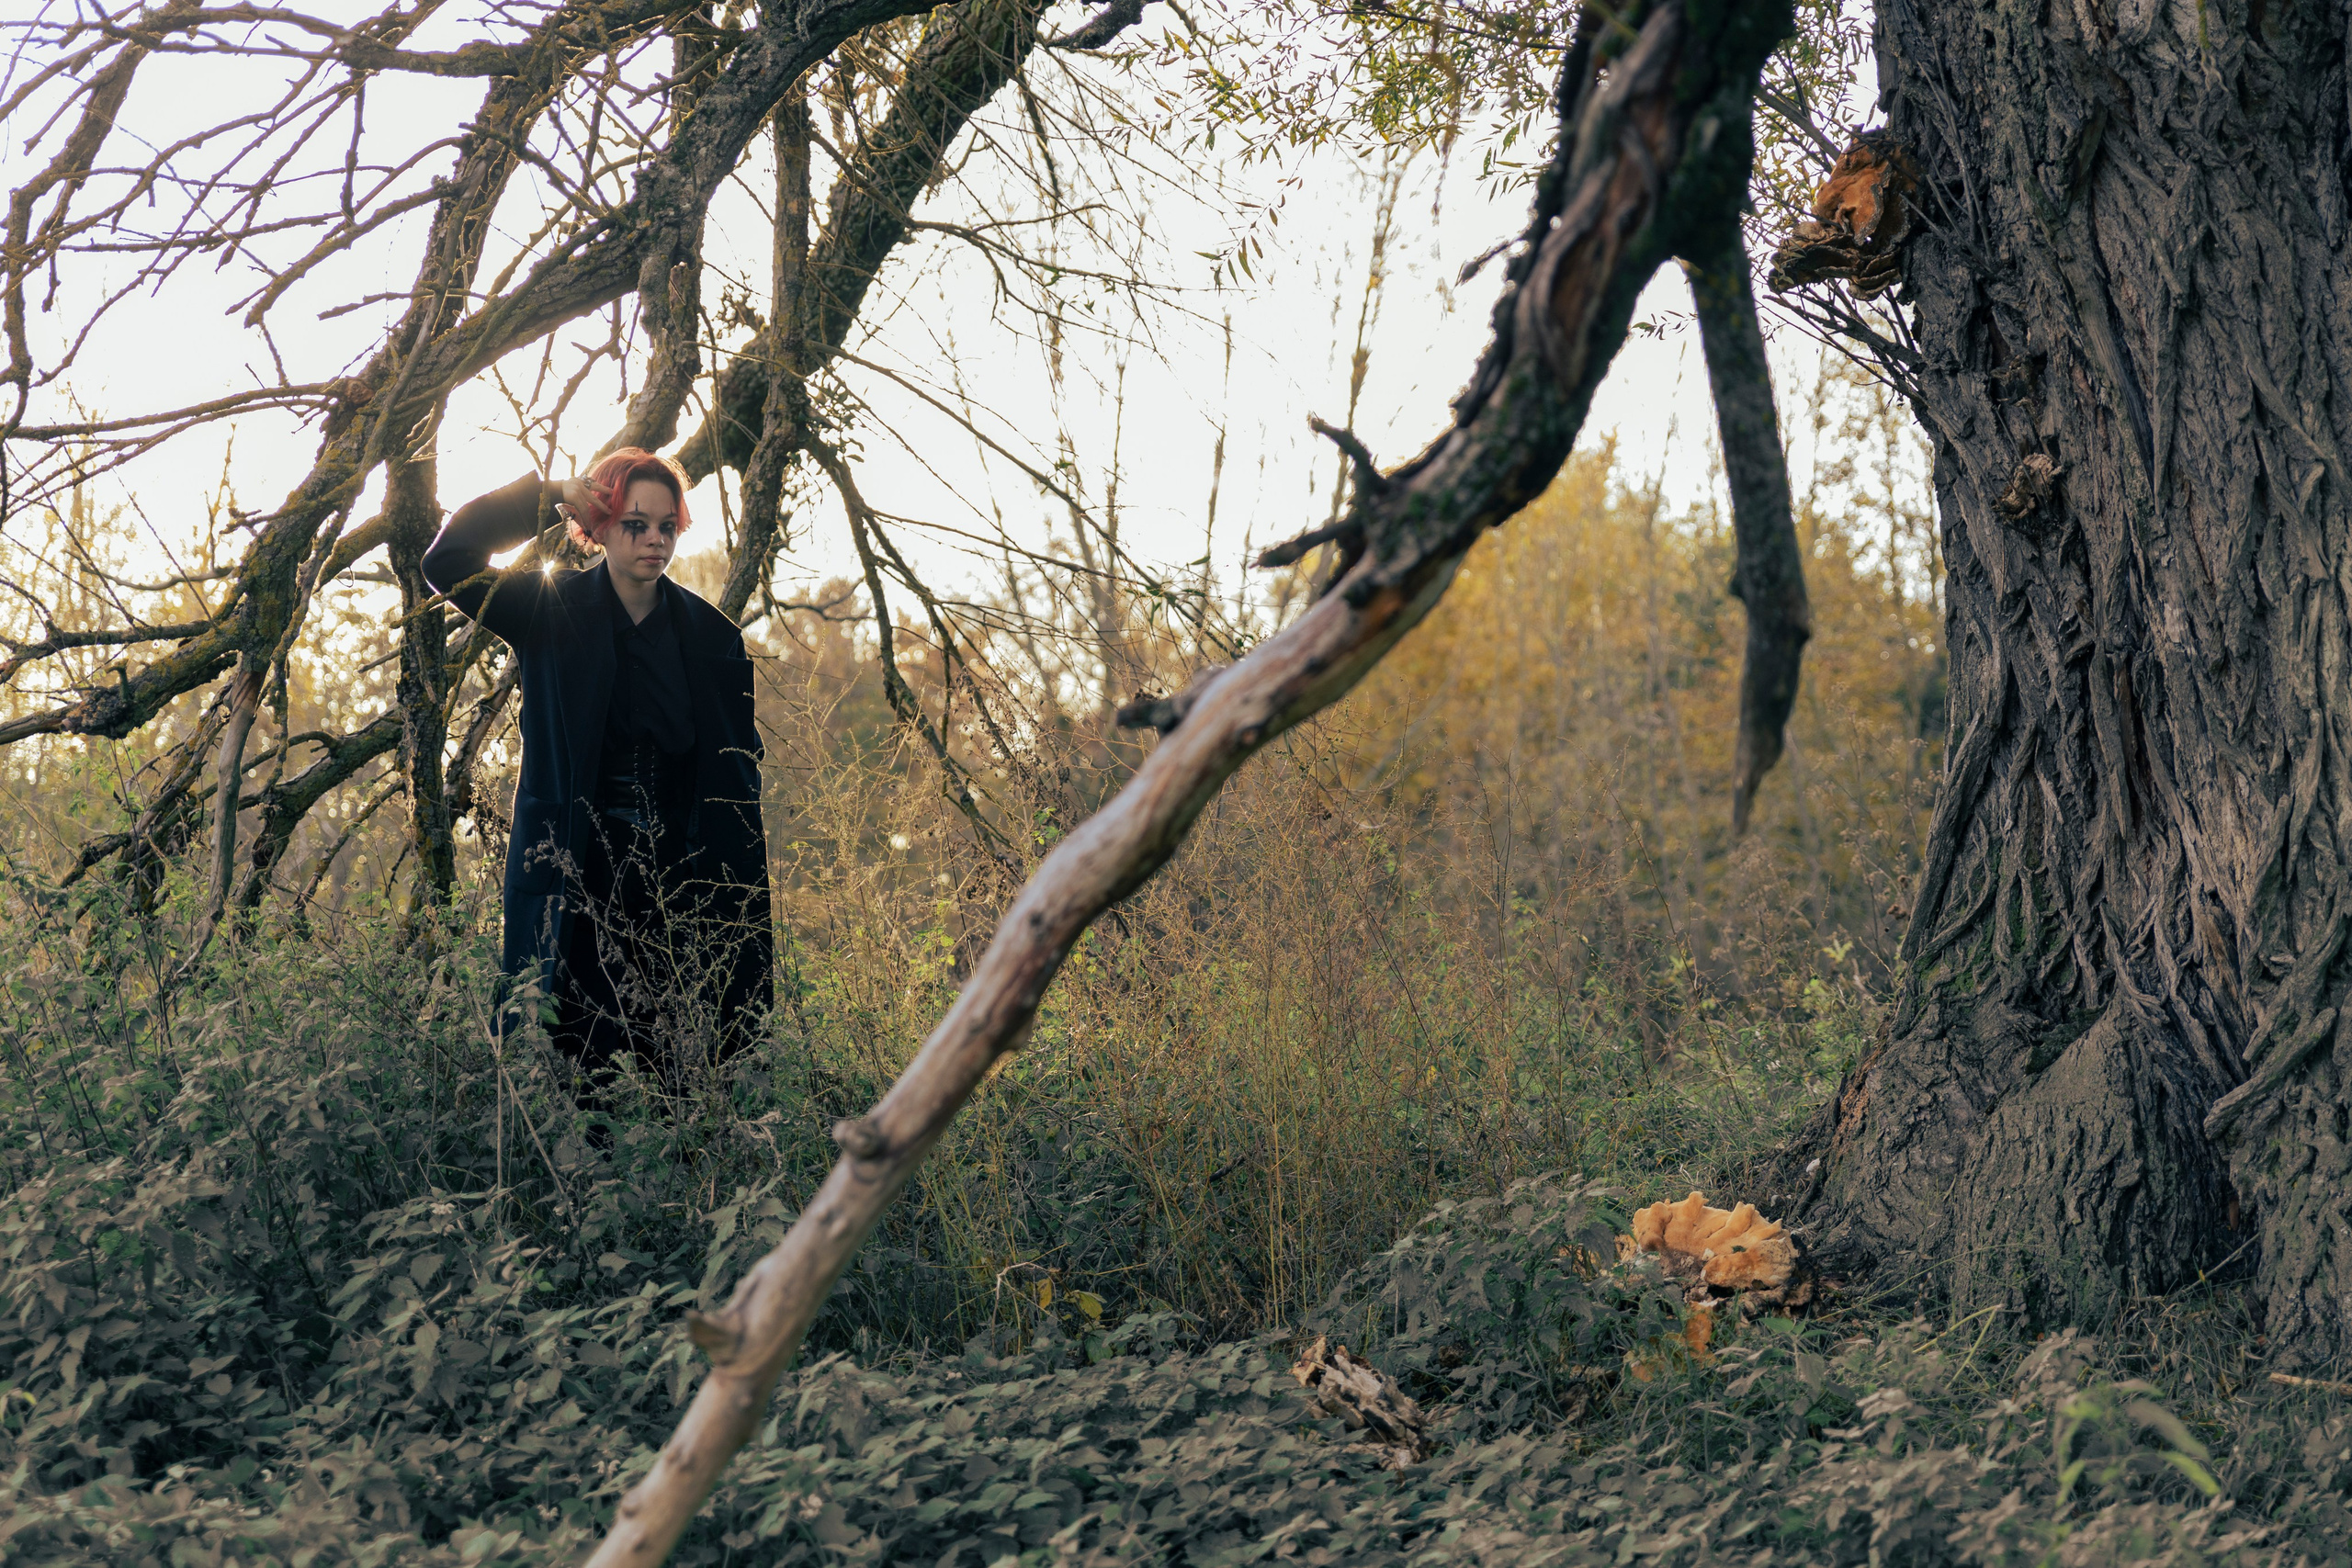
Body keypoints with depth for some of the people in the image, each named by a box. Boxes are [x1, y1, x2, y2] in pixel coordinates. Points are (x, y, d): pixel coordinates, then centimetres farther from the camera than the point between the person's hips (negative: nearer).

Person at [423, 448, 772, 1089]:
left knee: (675, 1065, -3)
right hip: (574, 873, -1)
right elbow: (448, 561, -9)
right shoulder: (553, 610, 2)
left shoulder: (710, 634, 5)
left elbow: (741, 772, 8)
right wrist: (545, 494, -7)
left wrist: (749, 908, 3)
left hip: (679, 881, 1)